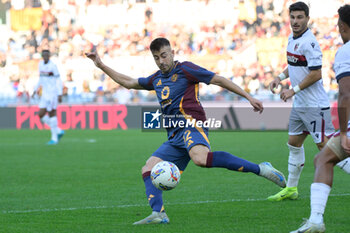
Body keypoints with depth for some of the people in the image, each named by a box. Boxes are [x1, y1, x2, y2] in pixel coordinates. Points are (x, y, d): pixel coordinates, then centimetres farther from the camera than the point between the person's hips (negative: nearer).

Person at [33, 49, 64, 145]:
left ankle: (54, 138, 7)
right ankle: (58, 131, 17)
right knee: (41, 115, 4)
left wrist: (60, 94, -16)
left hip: (52, 93, -8)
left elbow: (58, 80, -12)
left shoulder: (53, 66, -12)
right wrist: (36, 89, 20)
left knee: (51, 114, -4)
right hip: (45, 93, 8)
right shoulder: (41, 64, 10)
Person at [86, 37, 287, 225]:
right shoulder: (157, 79, 24)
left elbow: (219, 80, 2)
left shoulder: (185, 69, 3)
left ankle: (259, 169, -35)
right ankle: (158, 213, -22)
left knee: (201, 158, -37)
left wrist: (249, 97, -2)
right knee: (148, 168, -6)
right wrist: (101, 65, 35)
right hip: (174, 137, 8)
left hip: (191, 126, -8)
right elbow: (128, 82, 37)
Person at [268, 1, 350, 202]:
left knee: (326, 146, -10)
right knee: (294, 144, 14)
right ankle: (291, 189, 23)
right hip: (300, 103, 10)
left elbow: (316, 74, -21)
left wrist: (294, 90, -16)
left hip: (314, 104, -10)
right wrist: (280, 78, 12)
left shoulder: (309, 42, -19)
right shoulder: (292, 39, 10)